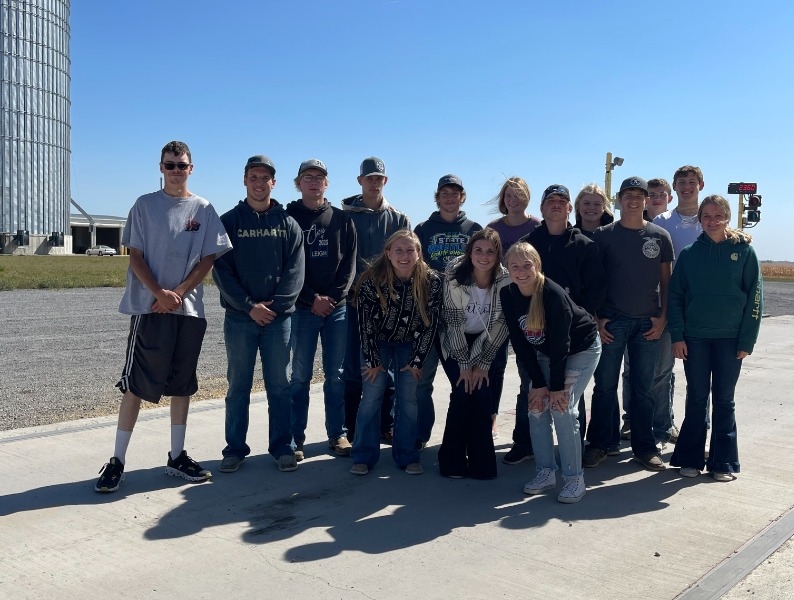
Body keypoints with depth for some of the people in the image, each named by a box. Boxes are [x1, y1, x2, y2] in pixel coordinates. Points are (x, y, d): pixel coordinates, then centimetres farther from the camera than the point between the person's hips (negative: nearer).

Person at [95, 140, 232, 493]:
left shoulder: (203, 210, 7)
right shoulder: (145, 205, 4)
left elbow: (208, 259, 3)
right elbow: (136, 257, 0)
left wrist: (178, 293, -11)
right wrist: (161, 294, -15)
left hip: (189, 309, 2)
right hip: (149, 308, -2)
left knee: (182, 384, 9)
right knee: (136, 383, -3)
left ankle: (177, 457, 18)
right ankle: (117, 460, 4)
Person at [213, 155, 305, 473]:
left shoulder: (288, 223, 7)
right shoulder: (229, 221, 5)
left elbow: (295, 271, -1)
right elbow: (221, 271, -3)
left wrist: (276, 304, -13)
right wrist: (249, 306, -12)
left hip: (279, 317, 1)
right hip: (239, 317, 0)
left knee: (279, 385, 6)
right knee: (238, 386, 7)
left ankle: (282, 446, 16)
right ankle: (235, 448, 16)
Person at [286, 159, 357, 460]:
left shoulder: (342, 219, 10)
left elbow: (349, 263, 5)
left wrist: (334, 297, -8)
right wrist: (312, 299, -10)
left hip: (338, 308, 2)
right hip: (302, 308, -2)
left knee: (336, 375, 6)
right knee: (300, 376, 1)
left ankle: (337, 434, 16)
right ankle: (296, 438, 8)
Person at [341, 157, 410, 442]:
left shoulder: (398, 219, 10)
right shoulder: (346, 216, 3)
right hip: (354, 301, -2)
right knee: (354, 366, 1)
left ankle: (386, 425, 16)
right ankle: (352, 427, 10)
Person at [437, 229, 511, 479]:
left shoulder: (506, 281, -18)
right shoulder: (454, 278, -21)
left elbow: (501, 325, -14)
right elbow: (453, 323, -17)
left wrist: (483, 364, -15)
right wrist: (465, 364, -17)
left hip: (490, 344, 1)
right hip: (456, 345, -1)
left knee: (483, 395, -14)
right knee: (463, 392, -16)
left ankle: (481, 463, 2)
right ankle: (452, 460, 0)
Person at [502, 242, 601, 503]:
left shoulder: (554, 295, -31)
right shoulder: (508, 296, -14)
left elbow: (560, 343, -27)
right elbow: (520, 343, -10)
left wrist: (557, 386, -23)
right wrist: (538, 383, -12)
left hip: (581, 349, -6)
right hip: (546, 353, 6)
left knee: (562, 409, -15)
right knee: (536, 408, -3)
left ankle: (574, 479, -4)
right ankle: (545, 473, 10)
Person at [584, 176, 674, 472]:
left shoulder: (660, 236, 6)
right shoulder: (603, 235, 1)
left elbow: (666, 281, 8)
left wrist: (662, 317, -1)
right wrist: (596, 318, -5)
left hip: (647, 323, 1)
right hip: (611, 321, -1)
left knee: (643, 388, 7)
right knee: (605, 386, 2)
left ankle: (644, 446, 16)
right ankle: (601, 443, 13)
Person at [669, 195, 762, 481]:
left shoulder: (744, 251, -1)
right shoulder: (689, 254, 3)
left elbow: (755, 297, -2)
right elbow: (675, 296, 3)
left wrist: (747, 340, -7)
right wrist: (677, 336, -5)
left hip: (730, 338, -1)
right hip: (695, 338, 1)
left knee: (724, 400, 7)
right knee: (696, 398, 8)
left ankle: (724, 462, 17)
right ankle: (691, 458, 17)